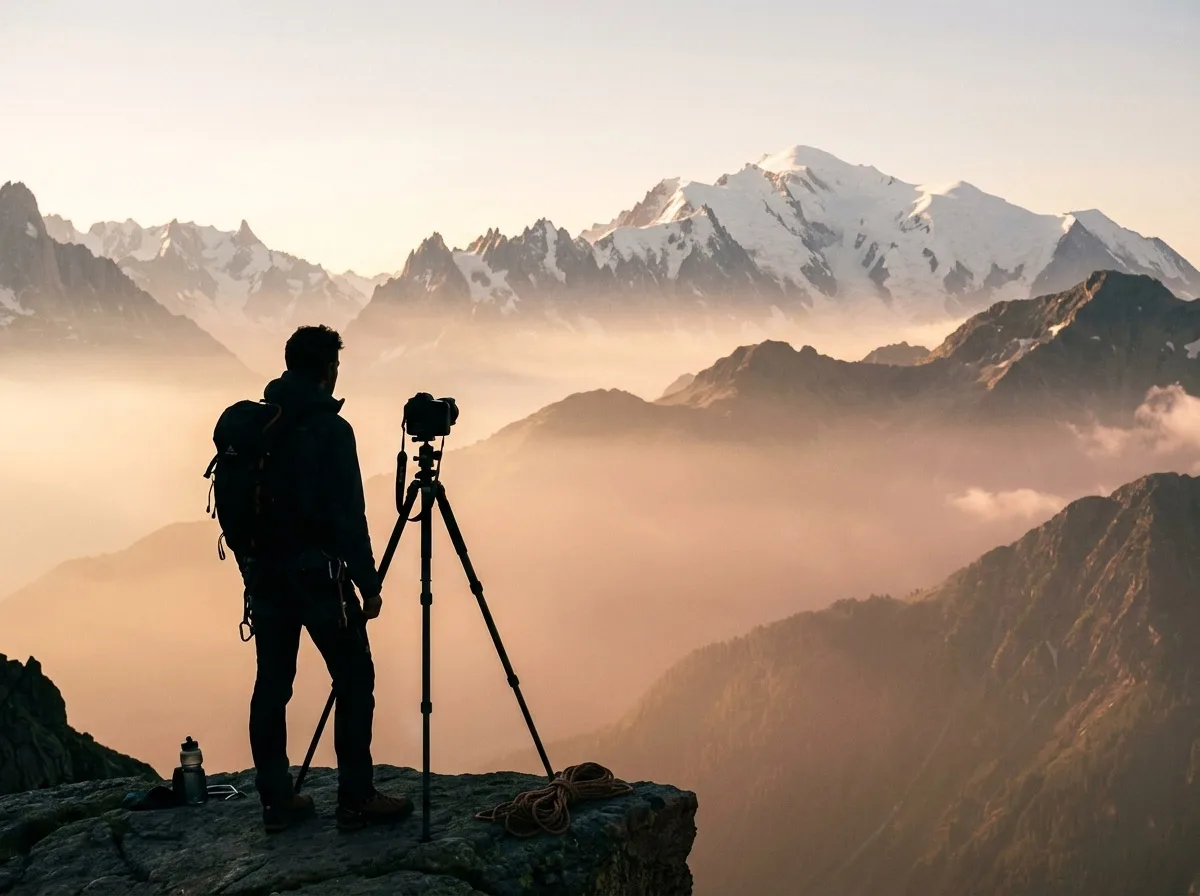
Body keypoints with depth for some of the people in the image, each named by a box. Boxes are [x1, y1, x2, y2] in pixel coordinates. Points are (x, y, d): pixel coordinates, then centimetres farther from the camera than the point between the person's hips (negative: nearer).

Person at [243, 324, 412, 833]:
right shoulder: (330, 429, -13)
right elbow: (348, 514, -15)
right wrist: (368, 582, -9)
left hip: (264, 573, 7)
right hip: (316, 571, -7)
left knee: (271, 684, 10)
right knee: (354, 680, 2)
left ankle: (276, 801, 14)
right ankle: (356, 800, 2)